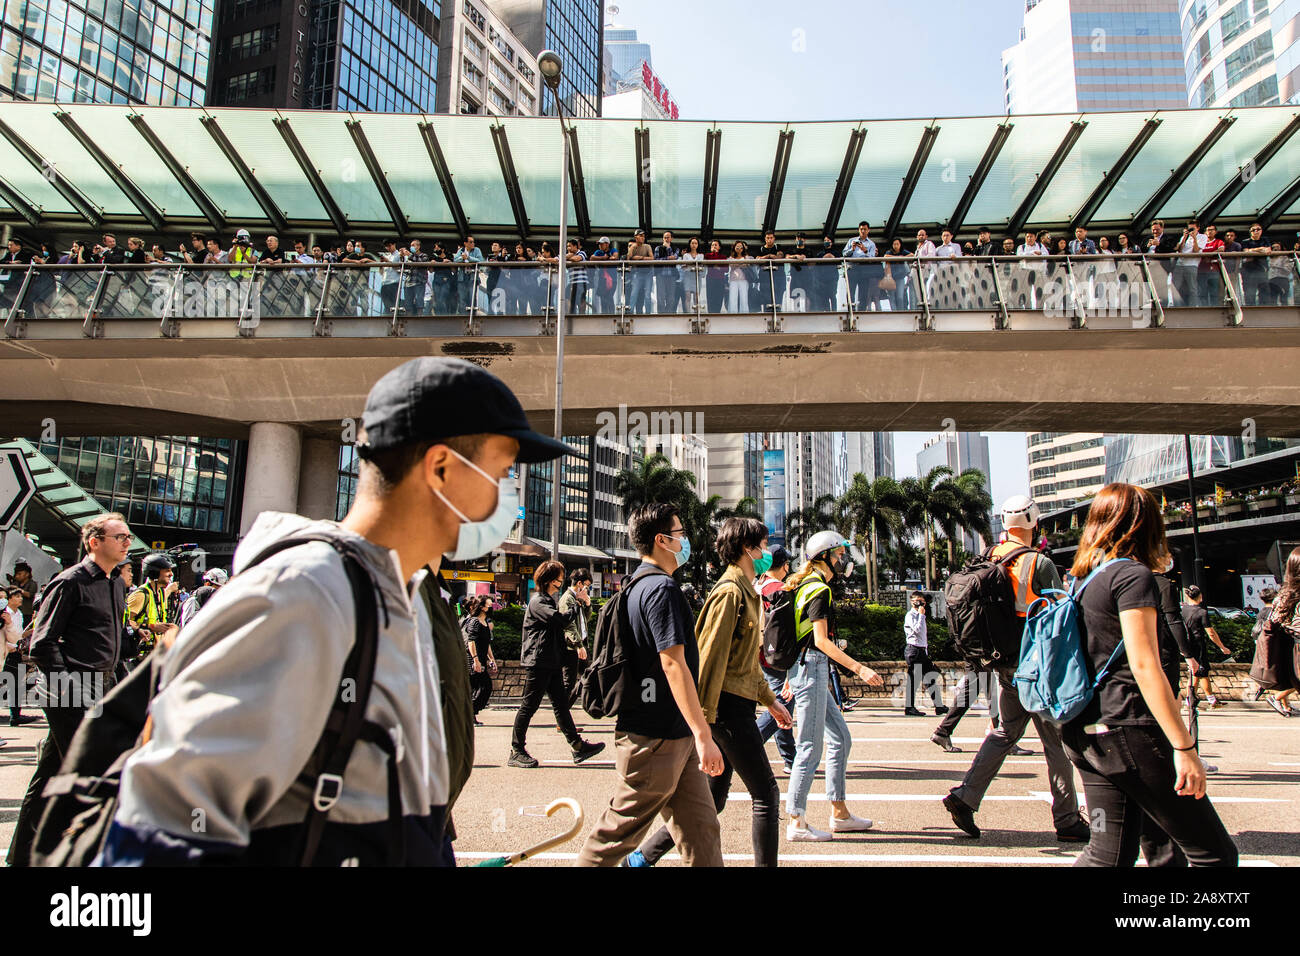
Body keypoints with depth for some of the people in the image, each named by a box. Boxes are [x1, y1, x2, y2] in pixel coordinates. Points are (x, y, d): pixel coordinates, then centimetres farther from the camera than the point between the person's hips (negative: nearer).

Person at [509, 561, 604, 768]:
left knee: (561, 704, 8)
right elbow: (561, 620, -24)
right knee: (529, 706, -2)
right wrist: (579, 605, -12)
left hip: (552, 663, 10)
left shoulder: (550, 600, 20)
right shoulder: (538, 601, -12)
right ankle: (516, 751, 6)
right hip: (538, 662, -10)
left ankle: (577, 746, 9)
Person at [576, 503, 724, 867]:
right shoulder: (662, 588, -16)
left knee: (702, 830, 11)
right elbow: (673, 663, -23)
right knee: (620, 831, 3)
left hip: (673, 736, 10)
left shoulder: (637, 585, 15)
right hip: (655, 736, -10)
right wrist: (703, 734, -24)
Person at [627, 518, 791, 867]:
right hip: (729, 706, -10)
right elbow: (710, 658, -20)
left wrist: (770, 700, 28)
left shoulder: (746, 593, 18)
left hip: (736, 706, 10)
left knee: (712, 799, 12)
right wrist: (704, 722, -22)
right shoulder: (730, 592, -14)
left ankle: (642, 856, 19)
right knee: (766, 795, 0)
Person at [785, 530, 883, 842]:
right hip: (810, 666, -10)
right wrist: (859, 668, -18)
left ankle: (839, 814, 20)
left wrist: (792, 678, 25)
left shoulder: (807, 586, 17)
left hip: (807, 668, 10)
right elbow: (821, 640, -18)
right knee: (810, 748, -6)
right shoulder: (819, 589, -13)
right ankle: (796, 823, 1)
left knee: (841, 737, 14)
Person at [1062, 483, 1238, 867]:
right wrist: (1184, 747, -16)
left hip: (1086, 735, 8)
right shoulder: (1133, 574, -11)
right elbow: (1143, 666, -18)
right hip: (1127, 730, -8)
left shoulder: (1083, 578, 13)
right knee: (1214, 853, 4)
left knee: (1110, 853, 13)